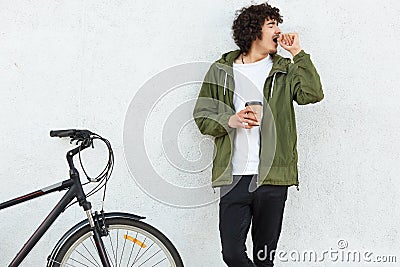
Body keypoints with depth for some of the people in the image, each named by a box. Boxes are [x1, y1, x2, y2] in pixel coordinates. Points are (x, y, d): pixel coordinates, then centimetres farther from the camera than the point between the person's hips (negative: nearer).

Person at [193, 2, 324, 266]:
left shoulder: (285, 70, 11)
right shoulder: (221, 70, 8)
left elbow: (312, 94, -6)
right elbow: (202, 116, 9)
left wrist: (298, 53, -5)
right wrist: (230, 121, -9)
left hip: (273, 177, 1)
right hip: (234, 177, -1)